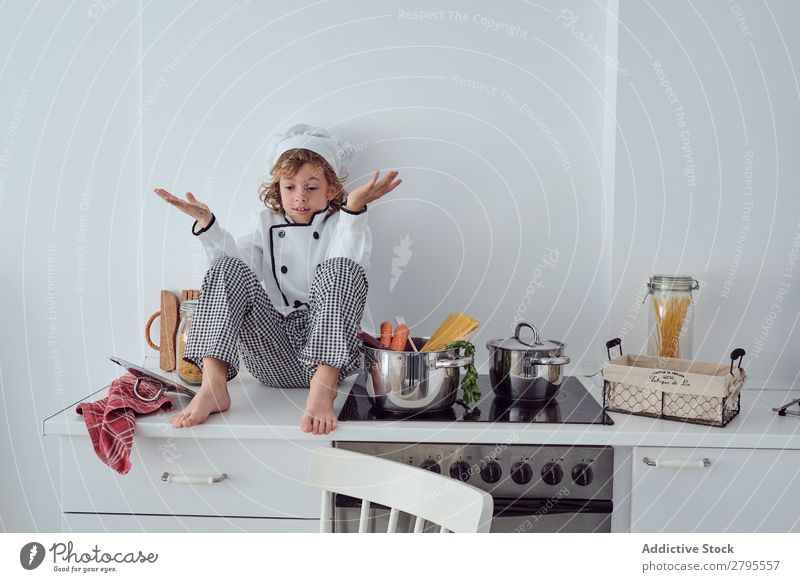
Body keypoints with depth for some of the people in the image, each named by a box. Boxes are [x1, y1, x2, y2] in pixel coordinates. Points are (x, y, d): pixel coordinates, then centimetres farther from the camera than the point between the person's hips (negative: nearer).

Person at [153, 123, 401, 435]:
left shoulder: (342, 225, 12)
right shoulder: (265, 222, 21)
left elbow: (351, 267, -13)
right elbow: (235, 260, 2)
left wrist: (354, 209, -26)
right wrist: (207, 224, -12)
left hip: (327, 351, -2)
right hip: (274, 356, 3)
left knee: (339, 269, -27)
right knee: (227, 269, -16)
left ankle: (322, 391, -40)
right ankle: (212, 387, -31)